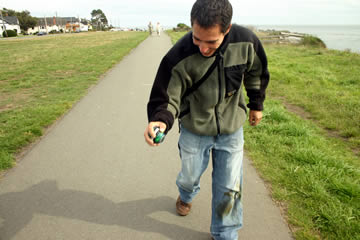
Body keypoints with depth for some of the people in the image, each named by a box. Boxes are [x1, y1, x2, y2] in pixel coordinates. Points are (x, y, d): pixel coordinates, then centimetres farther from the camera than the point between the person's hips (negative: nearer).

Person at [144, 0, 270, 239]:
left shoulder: (246, 41, -19)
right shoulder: (178, 58, -26)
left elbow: (256, 73, 2)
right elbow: (166, 98, -18)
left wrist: (256, 105, 12)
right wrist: (160, 121, -40)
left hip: (232, 130, 2)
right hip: (194, 131, -1)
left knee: (229, 189, 8)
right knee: (190, 176, 20)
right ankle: (186, 196, 60)